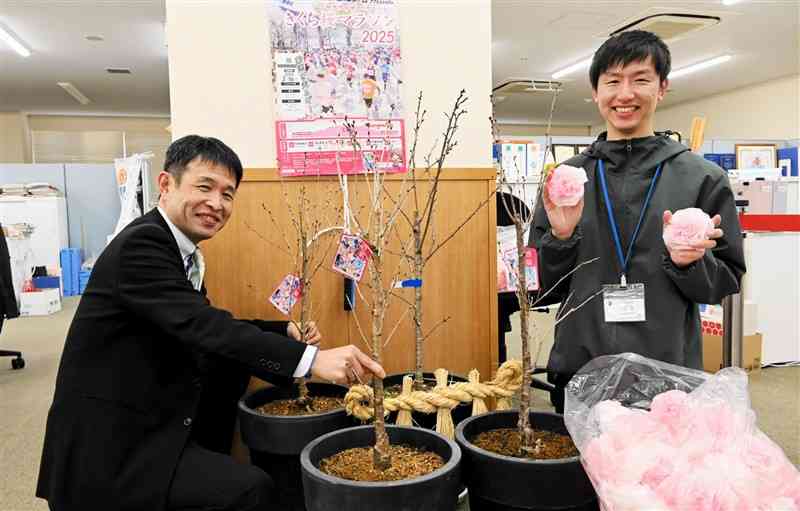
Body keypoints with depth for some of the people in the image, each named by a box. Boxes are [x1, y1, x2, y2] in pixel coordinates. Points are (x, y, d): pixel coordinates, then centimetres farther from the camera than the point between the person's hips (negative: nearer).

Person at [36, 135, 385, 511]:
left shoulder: (183, 252, 8)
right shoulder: (141, 243, -20)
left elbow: (207, 327, 14)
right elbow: (201, 327, -31)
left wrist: (286, 331, 2)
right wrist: (309, 358, -37)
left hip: (148, 423, 9)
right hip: (107, 449, -9)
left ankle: (204, 464, 21)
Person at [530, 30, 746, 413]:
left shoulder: (703, 178, -1)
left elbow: (726, 282, 3)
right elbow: (544, 284, 4)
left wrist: (688, 261, -17)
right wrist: (560, 237, -14)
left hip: (669, 376, -1)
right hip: (578, 374, 1)